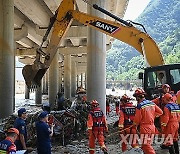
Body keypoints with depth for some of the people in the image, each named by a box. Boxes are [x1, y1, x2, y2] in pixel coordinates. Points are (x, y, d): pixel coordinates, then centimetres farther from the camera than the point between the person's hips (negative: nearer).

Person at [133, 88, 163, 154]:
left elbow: (137, 119, -13)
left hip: (145, 127, -7)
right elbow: (160, 112, 9)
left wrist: (135, 124, 7)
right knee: (147, 144, 21)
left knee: (146, 145, 1)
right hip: (152, 127, 7)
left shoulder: (140, 106, -16)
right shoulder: (152, 103, 3)